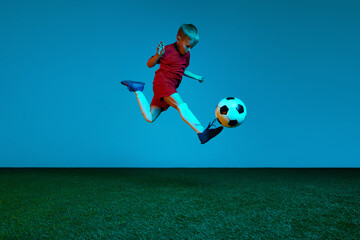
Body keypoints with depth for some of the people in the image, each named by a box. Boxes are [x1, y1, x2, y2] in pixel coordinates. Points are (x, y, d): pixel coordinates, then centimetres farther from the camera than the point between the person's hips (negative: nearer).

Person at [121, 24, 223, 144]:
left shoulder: (186, 55, 15)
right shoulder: (167, 50, -7)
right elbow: (149, 64, -3)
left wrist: (195, 77, 30)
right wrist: (158, 55, -22)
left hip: (170, 88, 8)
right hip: (163, 83, -8)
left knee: (149, 118, 10)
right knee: (182, 106, -28)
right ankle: (202, 132, -38)